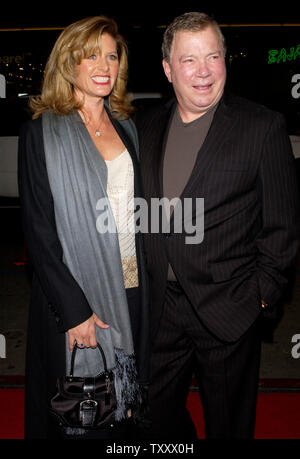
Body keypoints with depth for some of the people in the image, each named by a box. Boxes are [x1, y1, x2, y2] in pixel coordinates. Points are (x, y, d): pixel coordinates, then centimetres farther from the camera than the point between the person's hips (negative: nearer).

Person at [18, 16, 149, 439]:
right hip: (76, 292, -5)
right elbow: (38, 230, -11)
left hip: (130, 289, 5)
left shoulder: (125, 126, 9)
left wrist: (144, 280, 7)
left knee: (124, 404, 18)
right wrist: (74, 310, -15)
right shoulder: (42, 133, -8)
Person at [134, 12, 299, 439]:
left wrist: (263, 294, -7)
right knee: (156, 417, 18)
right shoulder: (145, 126, 6)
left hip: (228, 309, -3)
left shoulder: (264, 127, -7)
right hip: (159, 307, 4)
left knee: (228, 423, 16)